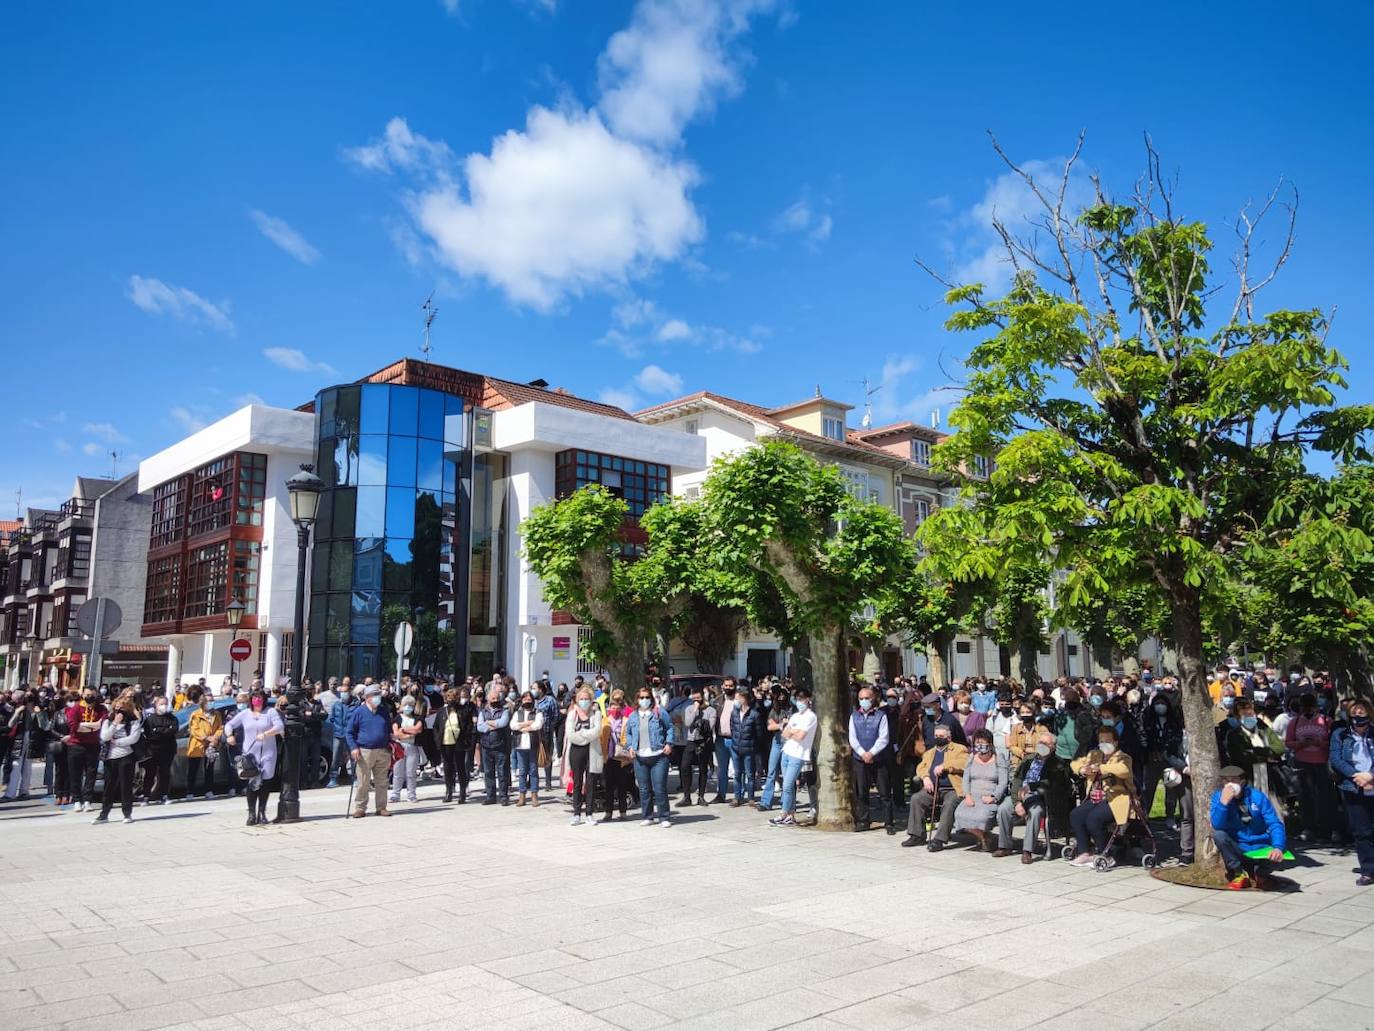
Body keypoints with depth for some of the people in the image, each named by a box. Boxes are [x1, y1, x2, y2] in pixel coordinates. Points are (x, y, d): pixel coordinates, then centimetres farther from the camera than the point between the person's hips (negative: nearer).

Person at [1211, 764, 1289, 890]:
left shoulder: (1258, 797, -7)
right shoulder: (1218, 797, -7)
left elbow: (1275, 825, -14)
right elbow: (1217, 826, -19)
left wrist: (1278, 847, -33)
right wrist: (1223, 803, -32)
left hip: (1260, 850, -1)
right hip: (1237, 850, 1)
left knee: (1277, 856, -32)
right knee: (1218, 835, -29)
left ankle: (1260, 873, 5)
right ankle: (1240, 875, -7)